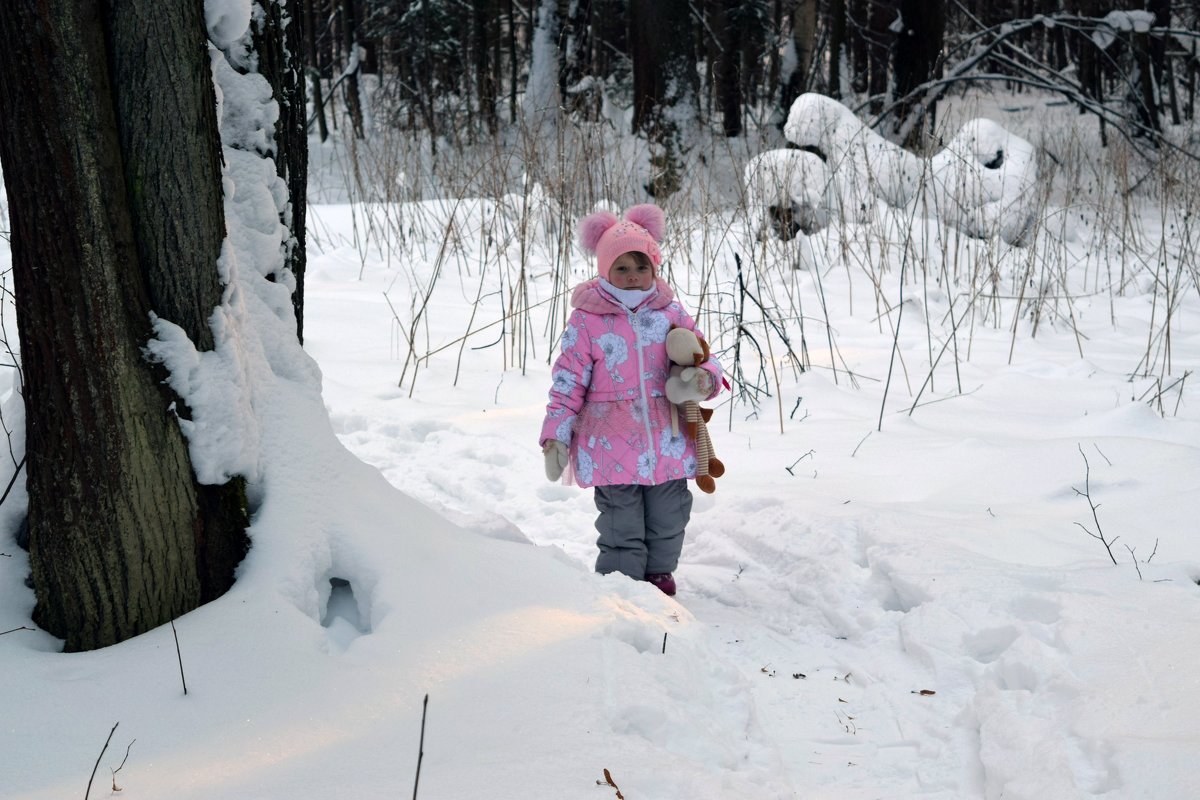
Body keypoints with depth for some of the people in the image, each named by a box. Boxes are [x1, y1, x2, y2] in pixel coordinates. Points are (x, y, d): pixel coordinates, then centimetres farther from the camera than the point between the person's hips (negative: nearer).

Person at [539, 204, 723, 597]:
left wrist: (704, 379, -13)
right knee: (622, 529, 1)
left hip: (667, 443, 4)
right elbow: (567, 384, -3)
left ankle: (660, 575, 37)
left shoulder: (670, 312, 4)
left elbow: (703, 358, 11)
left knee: (668, 523, 16)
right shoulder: (586, 321, -6)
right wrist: (555, 437, -6)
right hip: (612, 449, -3)